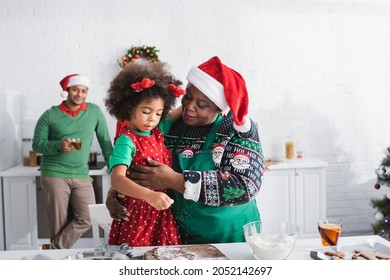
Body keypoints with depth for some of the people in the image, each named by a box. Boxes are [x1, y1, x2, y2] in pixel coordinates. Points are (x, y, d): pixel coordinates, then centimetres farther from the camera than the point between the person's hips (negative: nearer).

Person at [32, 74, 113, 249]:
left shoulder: (94, 111, 3)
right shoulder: (50, 115, -1)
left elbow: (105, 140, 7)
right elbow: (37, 144, 0)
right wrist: (58, 145, -18)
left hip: (82, 176, 2)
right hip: (54, 175, -2)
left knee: (87, 218, -7)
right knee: (59, 224, 0)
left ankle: (53, 250, 8)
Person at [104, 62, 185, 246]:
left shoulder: (158, 131, 5)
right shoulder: (126, 141, -15)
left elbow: (180, 112, 22)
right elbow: (117, 179, -30)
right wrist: (149, 195, -43)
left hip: (162, 215, 6)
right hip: (136, 216, -6)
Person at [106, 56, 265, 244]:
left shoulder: (240, 129, -14)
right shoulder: (169, 126, -5)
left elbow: (245, 186, -25)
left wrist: (175, 181, -27)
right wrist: (116, 189, -14)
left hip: (232, 238, -2)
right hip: (180, 237, 3)